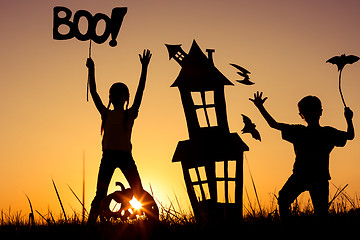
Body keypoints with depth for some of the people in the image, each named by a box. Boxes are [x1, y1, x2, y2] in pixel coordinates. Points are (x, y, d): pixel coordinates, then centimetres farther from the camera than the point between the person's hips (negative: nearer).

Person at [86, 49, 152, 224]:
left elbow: (140, 91, -1)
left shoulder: (130, 114, 6)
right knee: (100, 194, 1)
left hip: (125, 155, -1)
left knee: (139, 193, -3)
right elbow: (94, 93, 9)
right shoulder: (106, 113, 11)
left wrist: (144, 68, -7)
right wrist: (91, 70, 6)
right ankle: (90, 223, 2)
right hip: (108, 155, 2)